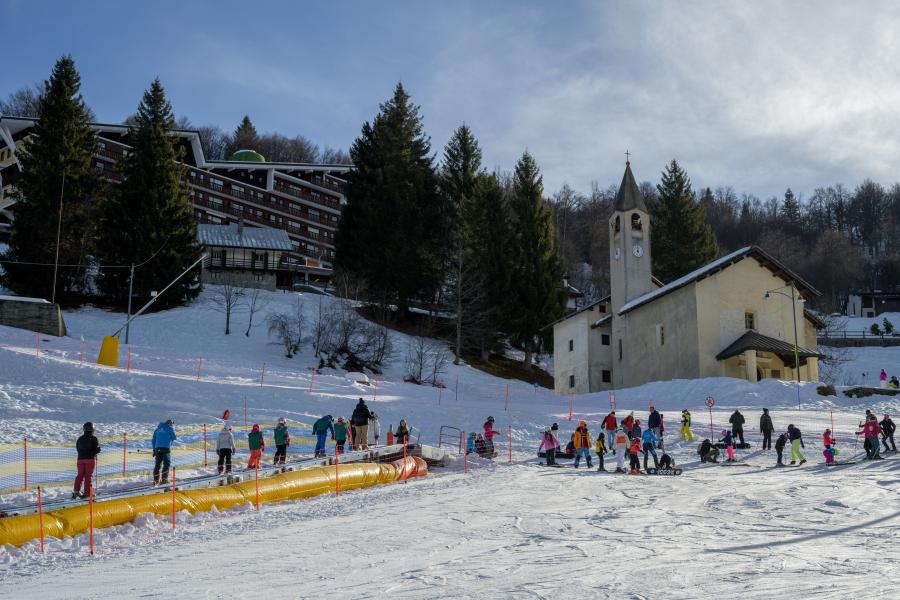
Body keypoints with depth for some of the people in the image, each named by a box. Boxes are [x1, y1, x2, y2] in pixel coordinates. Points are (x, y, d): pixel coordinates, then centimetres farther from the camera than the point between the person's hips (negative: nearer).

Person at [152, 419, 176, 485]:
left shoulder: (158, 429, 21)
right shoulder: (170, 428, 5)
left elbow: (153, 440, 22)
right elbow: (174, 438, 6)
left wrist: (154, 449, 23)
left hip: (157, 448, 5)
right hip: (166, 448, -5)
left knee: (157, 465, 8)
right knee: (166, 464, -2)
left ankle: (156, 480, 5)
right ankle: (164, 478, -12)